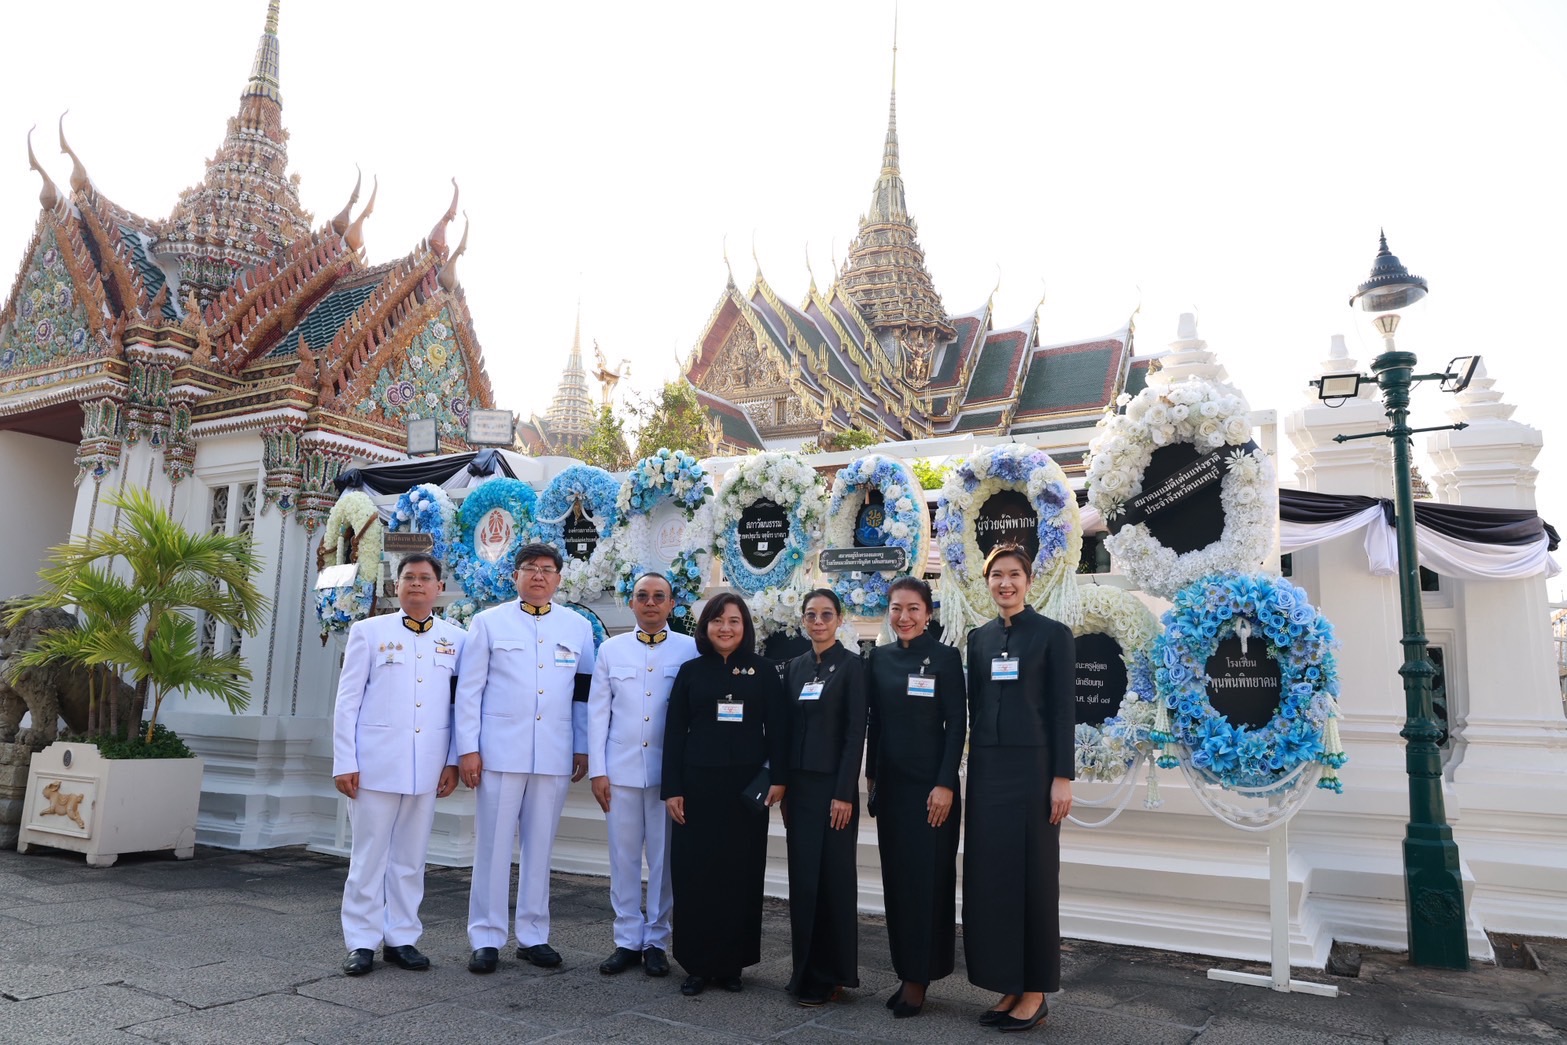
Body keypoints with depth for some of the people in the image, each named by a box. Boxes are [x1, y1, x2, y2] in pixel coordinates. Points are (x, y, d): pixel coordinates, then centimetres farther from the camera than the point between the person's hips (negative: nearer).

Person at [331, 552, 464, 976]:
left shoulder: (456, 638, 6)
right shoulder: (369, 631, 3)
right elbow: (347, 701, 1)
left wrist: (453, 761, 1)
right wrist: (344, 762, -5)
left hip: (428, 765, 2)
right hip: (376, 761, -2)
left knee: (410, 857, 10)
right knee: (369, 855, 4)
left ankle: (401, 938, 20)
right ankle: (362, 942, 15)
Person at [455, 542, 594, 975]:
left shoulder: (578, 627, 9)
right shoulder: (489, 622, 4)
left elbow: (584, 693, 10)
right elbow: (469, 689, 2)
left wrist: (583, 749, 7)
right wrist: (468, 748, -4)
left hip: (554, 756, 2)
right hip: (499, 753, -1)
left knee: (540, 847, 8)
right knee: (493, 846, 2)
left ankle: (533, 936, 19)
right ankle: (487, 938, 13)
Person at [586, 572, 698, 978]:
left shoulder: (690, 650, 0)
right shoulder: (611, 649, 7)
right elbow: (597, 712, 6)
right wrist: (597, 770, 1)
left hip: (670, 770, -1)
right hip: (622, 770, 2)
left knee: (665, 858, 5)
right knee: (624, 857, 7)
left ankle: (656, 941, 19)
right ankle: (627, 941, 20)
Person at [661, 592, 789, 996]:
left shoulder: (763, 671, 3)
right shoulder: (690, 672, 6)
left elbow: (777, 727, 3)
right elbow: (674, 732, 4)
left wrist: (778, 777, -5)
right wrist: (672, 788, -2)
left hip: (746, 787, -1)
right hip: (698, 785, 1)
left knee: (740, 873, 5)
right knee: (694, 874, 3)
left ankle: (731, 963, 18)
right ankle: (696, 964, 15)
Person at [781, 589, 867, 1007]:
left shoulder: (851, 666, -5)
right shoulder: (795, 667, 11)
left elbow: (856, 733, -10)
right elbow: (787, 729, 12)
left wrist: (844, 793, -15)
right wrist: (783, 787, 8)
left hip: (833, 784, -5)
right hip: (799, 784, 5)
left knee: (833, 876, 1)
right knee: (801, 876, 9)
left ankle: (831, 975, 14)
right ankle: (806, 970, 21)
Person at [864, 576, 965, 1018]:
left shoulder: (945, 656, -6)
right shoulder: (879, 657, 7)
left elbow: (956, 723, -9)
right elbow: (875, 721, 11)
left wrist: (945, 784, -14)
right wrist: (871, 774, 8)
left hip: (931, 783, -5)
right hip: (891, 783, 5)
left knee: (927, 880, 1)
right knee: (895, 878, 10)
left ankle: (920, 979, 12)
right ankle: (905, 972, 22)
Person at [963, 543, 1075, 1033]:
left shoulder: (1053, 634, -3)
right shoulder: (979, 638, 10)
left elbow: (1062, 710, -7)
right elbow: (975, 706, 11)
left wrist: (1062, 777, -12)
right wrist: (975, 766, 9)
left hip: (1032, 767, -5)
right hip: (986, 768, 5)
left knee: (1033, 876, 2)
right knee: (989, 875, 7)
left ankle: (1035, 992, 15)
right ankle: (1007, 986, 20)